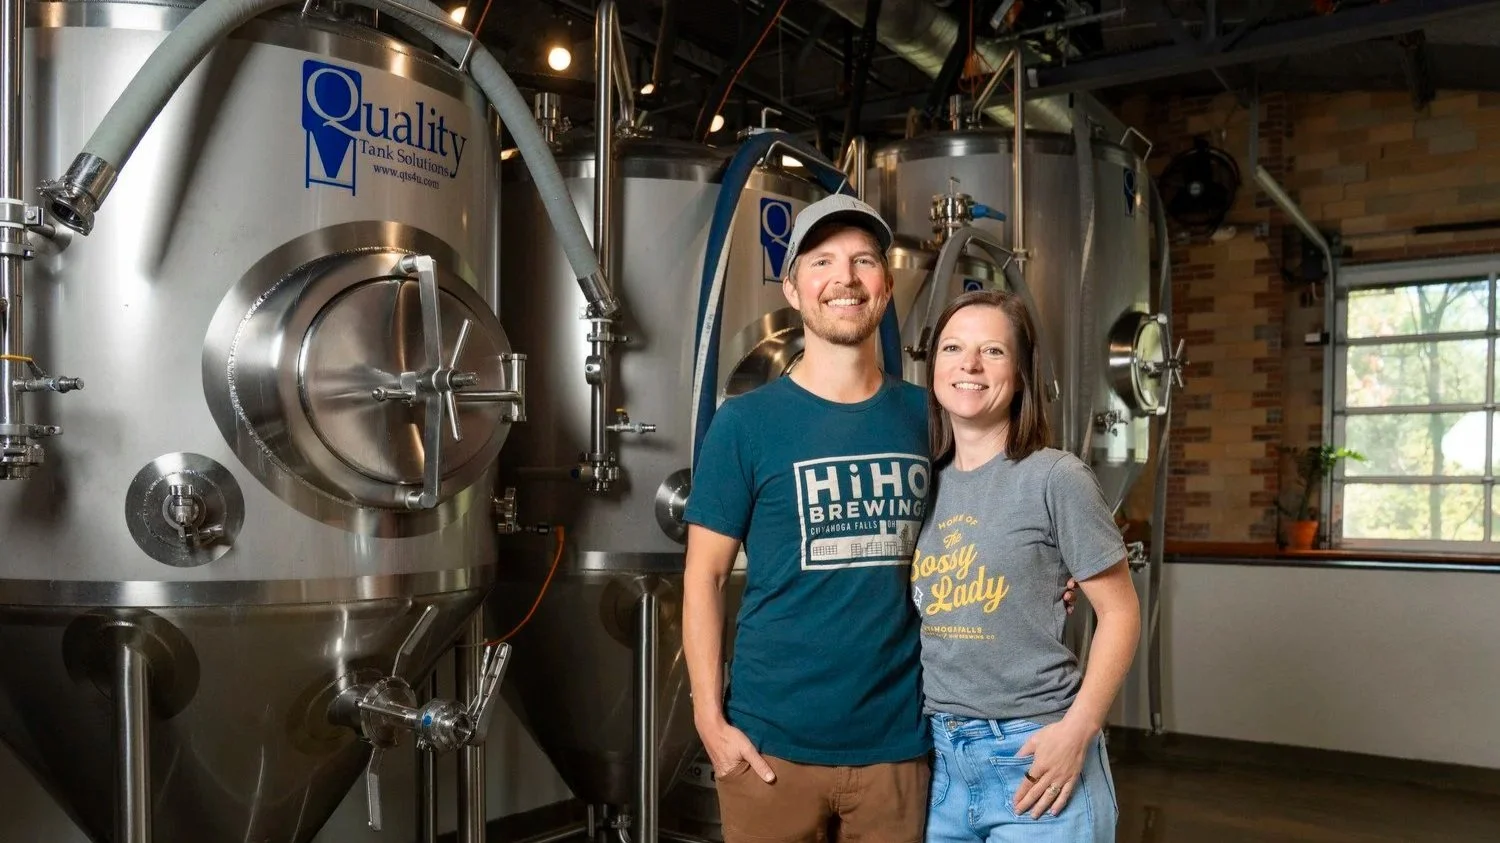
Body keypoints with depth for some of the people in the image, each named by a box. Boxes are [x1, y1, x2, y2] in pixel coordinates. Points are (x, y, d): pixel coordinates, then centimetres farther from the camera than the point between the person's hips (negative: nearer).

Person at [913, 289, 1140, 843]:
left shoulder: (1055, 477, -9)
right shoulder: (926, 483, 6)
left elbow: (1120, 612, -7)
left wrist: (1078, 729, -15)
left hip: (1033, 756, -4)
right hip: (940, 756, 5)